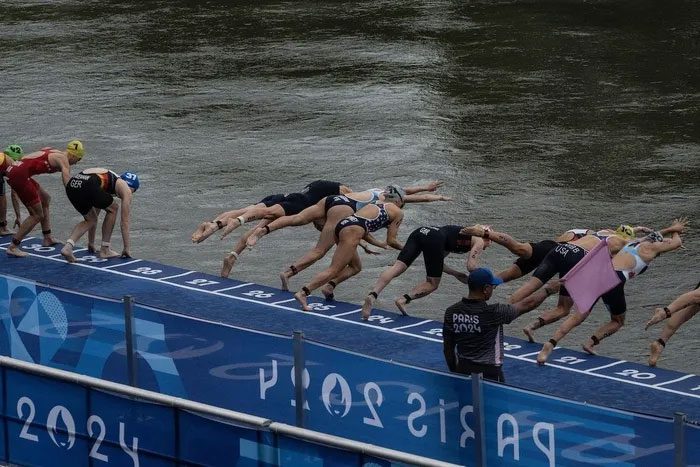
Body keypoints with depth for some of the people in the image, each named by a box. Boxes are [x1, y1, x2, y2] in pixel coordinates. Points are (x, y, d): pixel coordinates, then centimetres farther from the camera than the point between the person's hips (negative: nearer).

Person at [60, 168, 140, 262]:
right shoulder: (126, 190, 21)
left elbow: (92, 217, 47)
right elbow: (125, 222, 21)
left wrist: (91, 243, 54)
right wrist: (127, 248, 29)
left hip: (71, 185, 7)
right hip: (87, 186, -7)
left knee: (90, 220, 27)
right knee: (113, 209, 21)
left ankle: (68, 246, 5)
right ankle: (105, 250, 21)